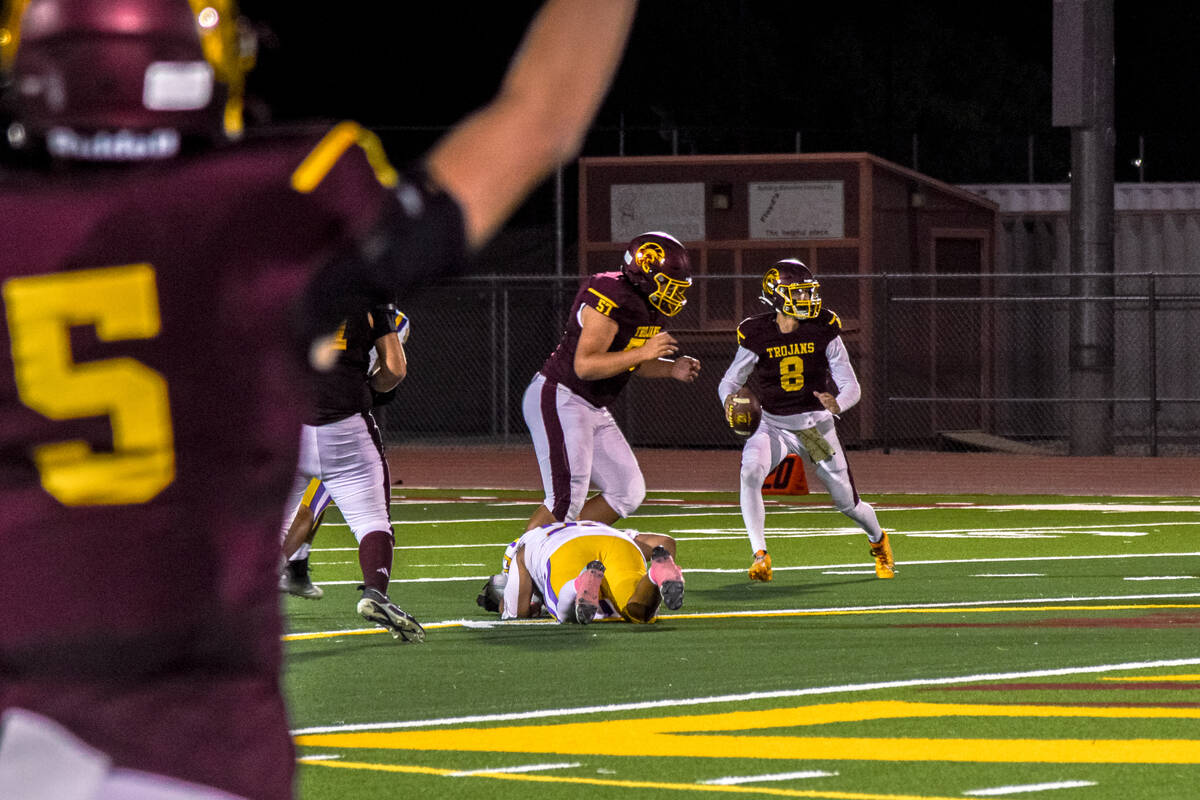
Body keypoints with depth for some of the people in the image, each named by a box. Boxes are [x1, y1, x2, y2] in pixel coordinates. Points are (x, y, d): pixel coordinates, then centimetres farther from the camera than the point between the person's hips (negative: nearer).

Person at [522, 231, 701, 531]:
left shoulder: (647, 305, 7)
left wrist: (671, 369, 4)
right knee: (567, 500, -18)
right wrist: (644, 352, -29)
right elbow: (585, 365, -27)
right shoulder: (611, 300, -23)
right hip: (559, 402, -10)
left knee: (628, 494, 7)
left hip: (593, 410, 10)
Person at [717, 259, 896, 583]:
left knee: (847, 502, 8)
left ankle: (878, 541, 42)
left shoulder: (823, 331, -11)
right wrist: (729, 399, -26)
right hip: (772, 425, -1)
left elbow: (851, 386, -10)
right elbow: (730, 380, -2)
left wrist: (837, 404, -33)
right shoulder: (757, 336, -11)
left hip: (816, 424, 1)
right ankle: (760, 556, -26)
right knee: (750, 473, -32)